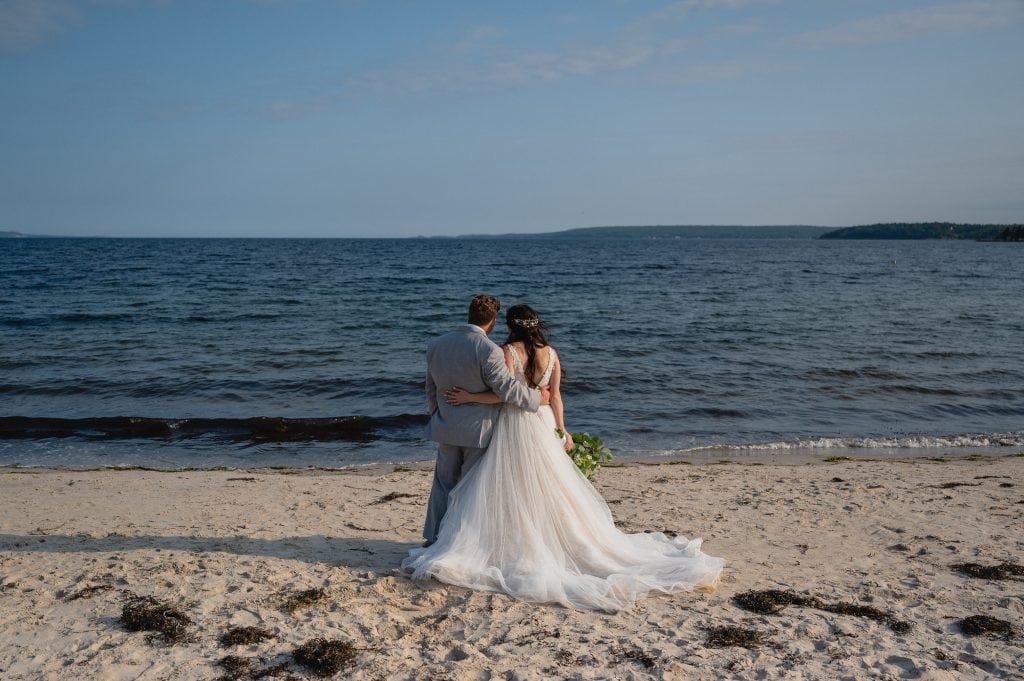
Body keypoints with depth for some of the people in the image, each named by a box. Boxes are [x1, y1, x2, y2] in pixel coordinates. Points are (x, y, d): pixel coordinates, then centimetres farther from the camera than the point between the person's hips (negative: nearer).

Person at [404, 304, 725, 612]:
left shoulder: (509, 351, -13)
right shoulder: (551, 354, 2)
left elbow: (502, 394, -18)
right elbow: (555, 396, 4)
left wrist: (469, 396, -9)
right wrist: (562, 429, 11)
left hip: (514, 426, -5)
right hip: (543, 426, 5)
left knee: (510, 490, 4)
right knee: (549, 488, 14)